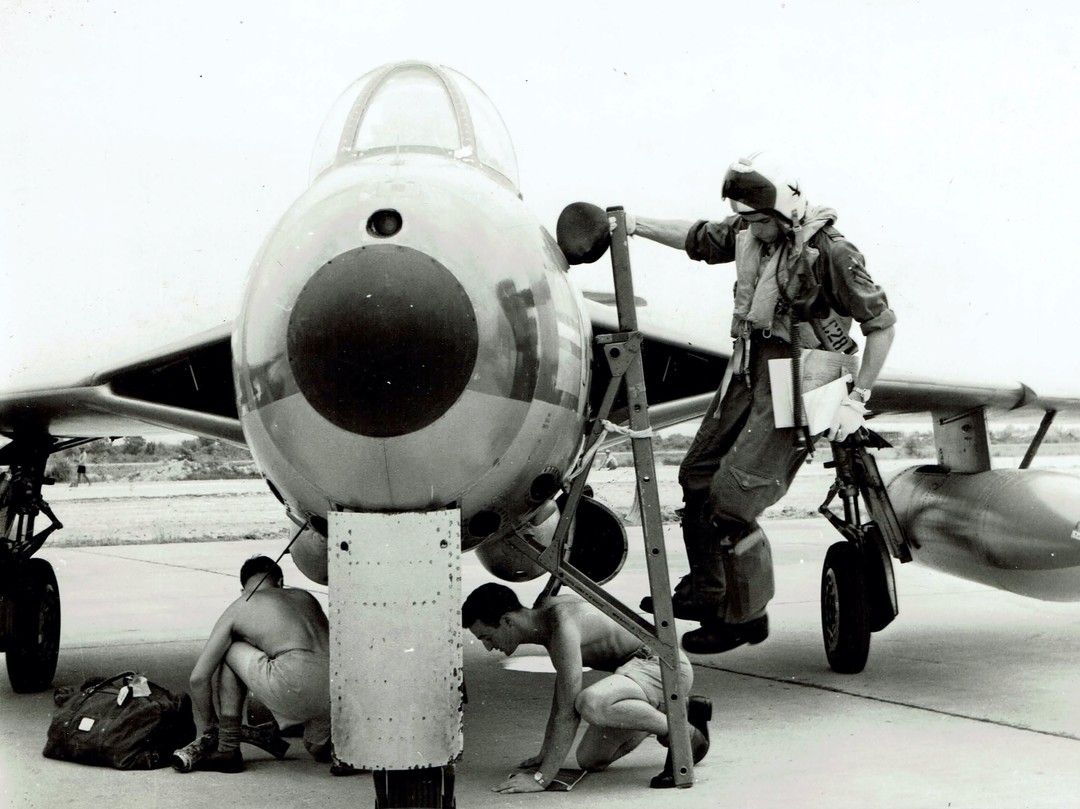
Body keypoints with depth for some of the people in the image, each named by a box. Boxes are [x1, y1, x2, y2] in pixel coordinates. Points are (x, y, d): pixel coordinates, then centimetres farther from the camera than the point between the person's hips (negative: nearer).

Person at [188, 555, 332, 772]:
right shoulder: (305, 596, 29)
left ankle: (228, 750, 20)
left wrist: (204, 725, 36)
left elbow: (199, 677, 19)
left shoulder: (238, 608, 18)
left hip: (295, 689, -5)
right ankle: (320, 742, 20)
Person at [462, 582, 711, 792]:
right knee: (589, 759, 11)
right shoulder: (547, 610, 7)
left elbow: (568, 712, -26)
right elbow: (563, 693, 19)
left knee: (590, 704, -37)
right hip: (640, 667, 10)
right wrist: (546, 754, 22)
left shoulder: (562, 628, -24)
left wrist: (541, 778, -25)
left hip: (664, 667, -10)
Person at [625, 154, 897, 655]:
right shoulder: (749, 232, 2)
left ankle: (747, 618, 6)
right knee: (697, 476, 15)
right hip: (748, 373, 8)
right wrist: (635, 225, 18)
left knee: (732, 499, -12)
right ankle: (704, 592, 33)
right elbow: (698, 239, 23)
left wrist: (856, 401, -15)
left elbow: (881, 324, -14)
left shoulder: (829, 251, -19)